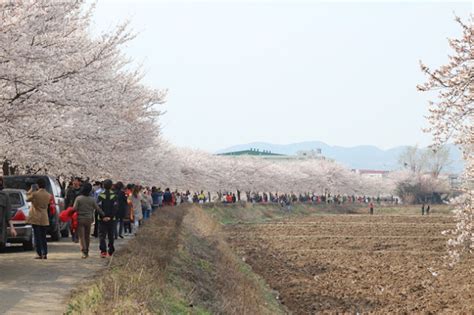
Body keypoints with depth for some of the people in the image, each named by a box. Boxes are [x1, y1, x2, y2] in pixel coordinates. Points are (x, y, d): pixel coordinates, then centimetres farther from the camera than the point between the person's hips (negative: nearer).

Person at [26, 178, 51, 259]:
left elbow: (27, 199, 2)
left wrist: (31, 190, 16)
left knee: (37, 236, 0)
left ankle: (40, 254, -2)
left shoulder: (35, 194, -15)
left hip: (36, 218, -4)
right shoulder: (48, 195, -1)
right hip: (44, 219, 4)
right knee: (43, 237, 12)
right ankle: (44, 254, 10)